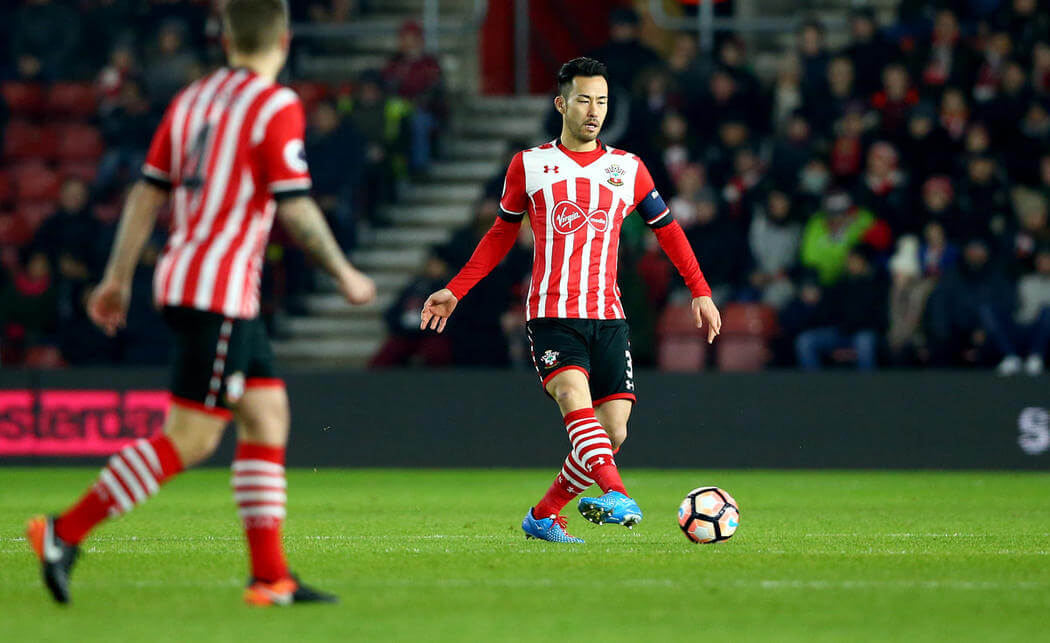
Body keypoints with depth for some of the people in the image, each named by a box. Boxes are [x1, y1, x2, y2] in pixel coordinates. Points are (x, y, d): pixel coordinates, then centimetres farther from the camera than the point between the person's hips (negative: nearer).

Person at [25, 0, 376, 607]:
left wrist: (118, 278, 16)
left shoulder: (192, 99, 11)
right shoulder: (276, 106, -11)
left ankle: (271, 574, 5)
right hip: (218, 290, -9)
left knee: (268, 416, 9)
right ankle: (65, 532, -5)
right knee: (188, 440, -6)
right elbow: (295, 207, -14)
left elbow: (148, 192, 12)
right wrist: (344, 273, -2)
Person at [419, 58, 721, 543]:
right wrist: (455, 291, 15)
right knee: (577, 403, -28)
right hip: (552, 315, -3)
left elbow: (667, 229, 20)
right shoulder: (529, 166, 7)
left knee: (614, 432, -6)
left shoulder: (628, 170, 11)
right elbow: (501, 234, 18)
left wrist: (700, 292, 12)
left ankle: (544, 516, 12)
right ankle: (616, 496, -46)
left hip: (608, 317, 3)